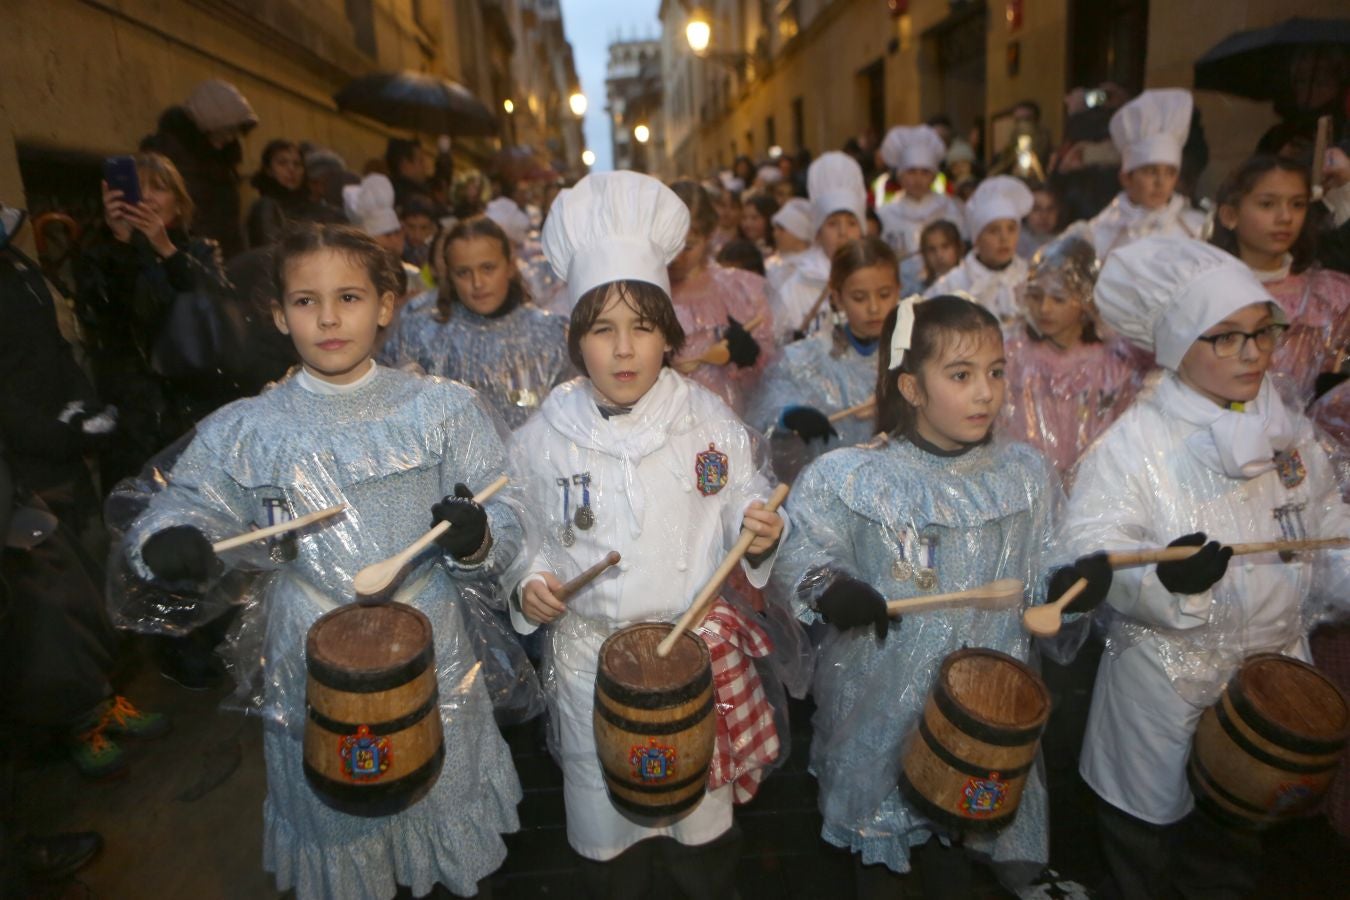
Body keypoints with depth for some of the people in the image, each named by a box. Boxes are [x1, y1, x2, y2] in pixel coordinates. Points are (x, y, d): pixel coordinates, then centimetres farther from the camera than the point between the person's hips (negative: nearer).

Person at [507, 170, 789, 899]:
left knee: (703, 812, 20)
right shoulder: (544, 437, -6)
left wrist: (760, 532, -21)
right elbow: (520, 538, 3)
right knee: (604, 826, 19)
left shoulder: (709, 420, -7)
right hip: (589, 659, 0)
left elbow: (746, 510, 0)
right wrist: (528, 585, -16)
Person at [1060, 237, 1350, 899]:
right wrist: (1164, 576, -40)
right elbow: (1089, 548, -23)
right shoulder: (1136, 440, -18)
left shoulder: (1290, 433, 0)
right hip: (1165, 686, -5)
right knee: (1146, 842, 17)